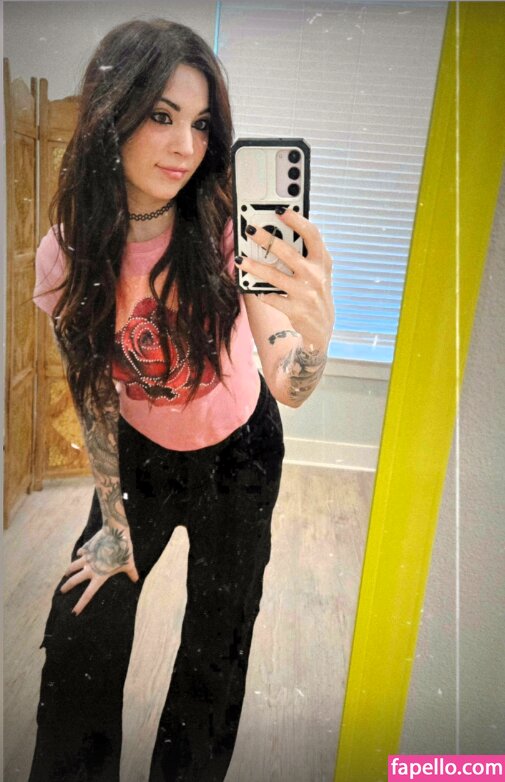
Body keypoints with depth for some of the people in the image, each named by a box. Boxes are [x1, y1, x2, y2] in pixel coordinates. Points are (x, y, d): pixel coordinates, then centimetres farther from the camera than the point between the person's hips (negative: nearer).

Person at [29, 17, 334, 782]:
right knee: (79, 643, 5)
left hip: (239, 452, -1)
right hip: (141, 455, 1)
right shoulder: (68, 256, -18)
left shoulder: (227, 229, -25)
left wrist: (314, 330, -56)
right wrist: (114, 524, -2)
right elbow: (92, 394, -9)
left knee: (217, 647, 13)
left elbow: (289, 388, -32)